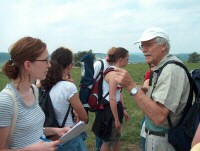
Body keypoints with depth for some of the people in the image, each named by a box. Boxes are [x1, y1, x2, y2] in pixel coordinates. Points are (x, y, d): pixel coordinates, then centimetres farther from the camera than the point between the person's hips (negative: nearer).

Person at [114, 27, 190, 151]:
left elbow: (159, 116, -33)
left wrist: (132, 86, -34)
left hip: (162, 140, -9)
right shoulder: (162, 68, 9)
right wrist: (143, 90, 6)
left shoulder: (171, 69, -24)